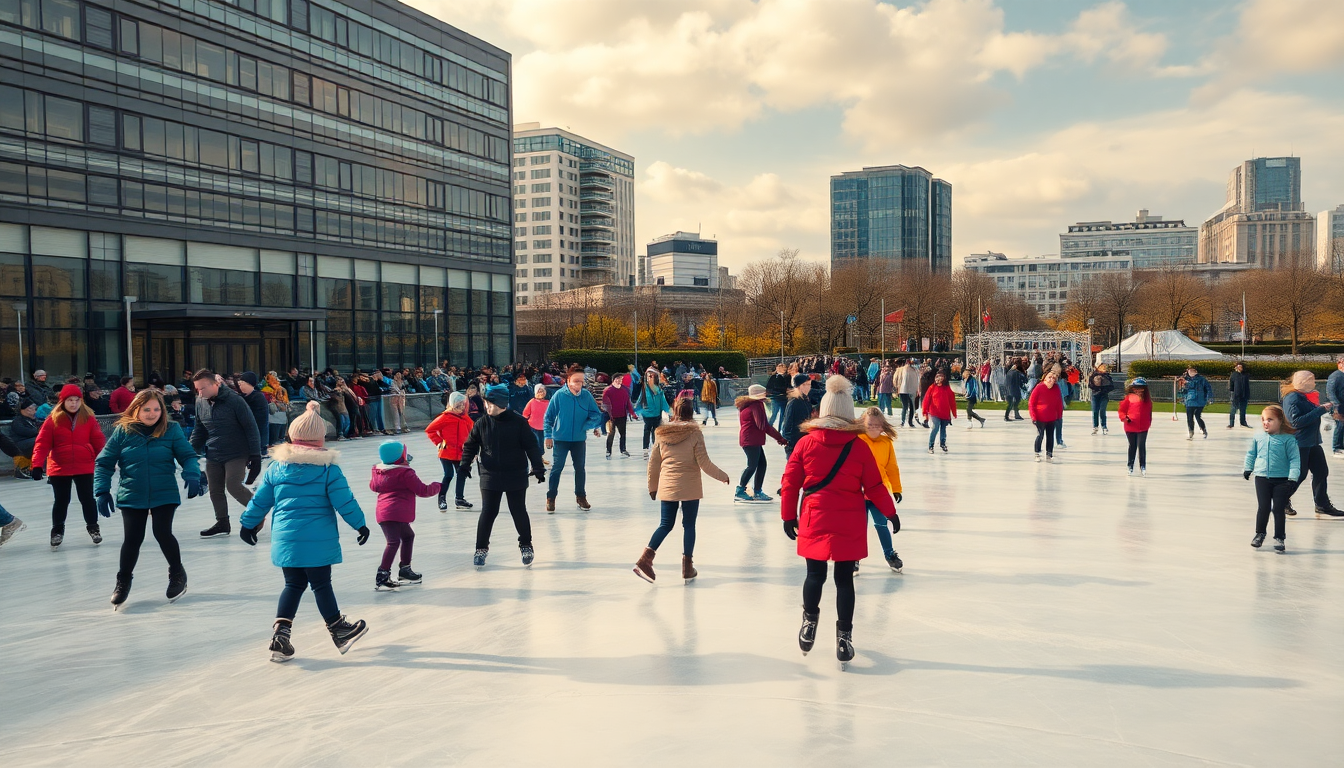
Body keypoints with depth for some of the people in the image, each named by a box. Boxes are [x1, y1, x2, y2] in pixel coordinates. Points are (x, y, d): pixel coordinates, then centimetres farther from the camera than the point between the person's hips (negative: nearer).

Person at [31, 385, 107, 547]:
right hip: (59, 468, 0)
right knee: (61, 500, 10)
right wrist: (37, 465, -15)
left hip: (85, 467, 0)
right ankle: (57, 530, 28)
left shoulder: (89, 418, -2)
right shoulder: (53, 420, -5)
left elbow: (98, 441, 1)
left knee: (87, 498, 9)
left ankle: (93, 527, 27)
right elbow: (42, 443, -7)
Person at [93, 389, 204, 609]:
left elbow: (187, 455, -4)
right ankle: (123, 580, 28)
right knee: (133, 538, 2)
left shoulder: (171, 429, -4)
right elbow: (103, 462, 1)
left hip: (164, 495, -1)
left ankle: (177, 574, 18)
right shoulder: (123, 431, -3)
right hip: (132, 496, 1)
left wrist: (192, 475, -23)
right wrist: (102, 490, -7)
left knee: (163, 533, -9)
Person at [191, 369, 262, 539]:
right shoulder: (200, 402, 0)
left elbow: (251, 428, -13)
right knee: (215, 490, 8)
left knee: (233, 486, -14)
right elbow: (199, 429, 15)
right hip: (213, 455, 6)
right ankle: (222, 524, 23)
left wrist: (255, 454, -14)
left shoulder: (234, 400, -16)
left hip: (237, 454, -6)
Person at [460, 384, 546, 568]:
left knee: (519, 512, 8)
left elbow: (531, 446, -7)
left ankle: (526, 546, 27)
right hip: (490, 476, 2)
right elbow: (471, 444, 5)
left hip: (516, 477, -2)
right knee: (488, 513, 3)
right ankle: (481, 548, 17)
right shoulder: (482, 423, -2)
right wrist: (465, 463, -8)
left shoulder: (518, 422, -9)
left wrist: (538, 467, -12)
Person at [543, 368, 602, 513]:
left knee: (580, 468, 13)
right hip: (560, 438, -2)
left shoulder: (587, 395, -7)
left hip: (580, 439, 3)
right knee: (557, 468, 2)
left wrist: (586, 426, -17)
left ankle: (580, 496, 29)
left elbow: (597, 415, -2)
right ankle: (550, 498, 13)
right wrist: (548, 435, -7)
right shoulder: (559, 395, -12)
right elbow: (549, 417, -5)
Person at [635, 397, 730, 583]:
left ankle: (645, 559, -4)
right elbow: (704, 464, -9)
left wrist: (652, 486, 21)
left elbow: (653, 463, 8)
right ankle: (687, 566, 12)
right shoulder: (694, 433, -9)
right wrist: (723, 476, 7)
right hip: (689, 488, -3)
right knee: (689, 525, 8)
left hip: (667, 487, 3)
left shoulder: (662, 434, 2)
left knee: (666, 525, 11)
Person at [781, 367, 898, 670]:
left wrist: (788, 516, 9)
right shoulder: (859, 446, -5)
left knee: (815, 575, 15)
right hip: (850, 525, 0)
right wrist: (891, 513, 13)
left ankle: (809, 623, 29)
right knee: (844, 580, 7)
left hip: (814, 521, 1)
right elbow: (874, 486, -1)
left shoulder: (806, 443, -3)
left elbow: (790, 482, -1)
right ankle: (843, 636, 13)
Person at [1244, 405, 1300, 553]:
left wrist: (1293, 477, -14)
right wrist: (1247, 468, 15)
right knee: (1263, 507, 5)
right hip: (1262, 478, 2)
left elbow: (1295, 459, -8)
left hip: (1281, 480, -2)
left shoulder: (1288, 439, -8)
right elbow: (1251, 454, 16)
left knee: (1278, 509, 1)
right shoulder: (1257, 437, 2)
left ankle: (1279, 538, 13)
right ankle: (1259, 533, 23)